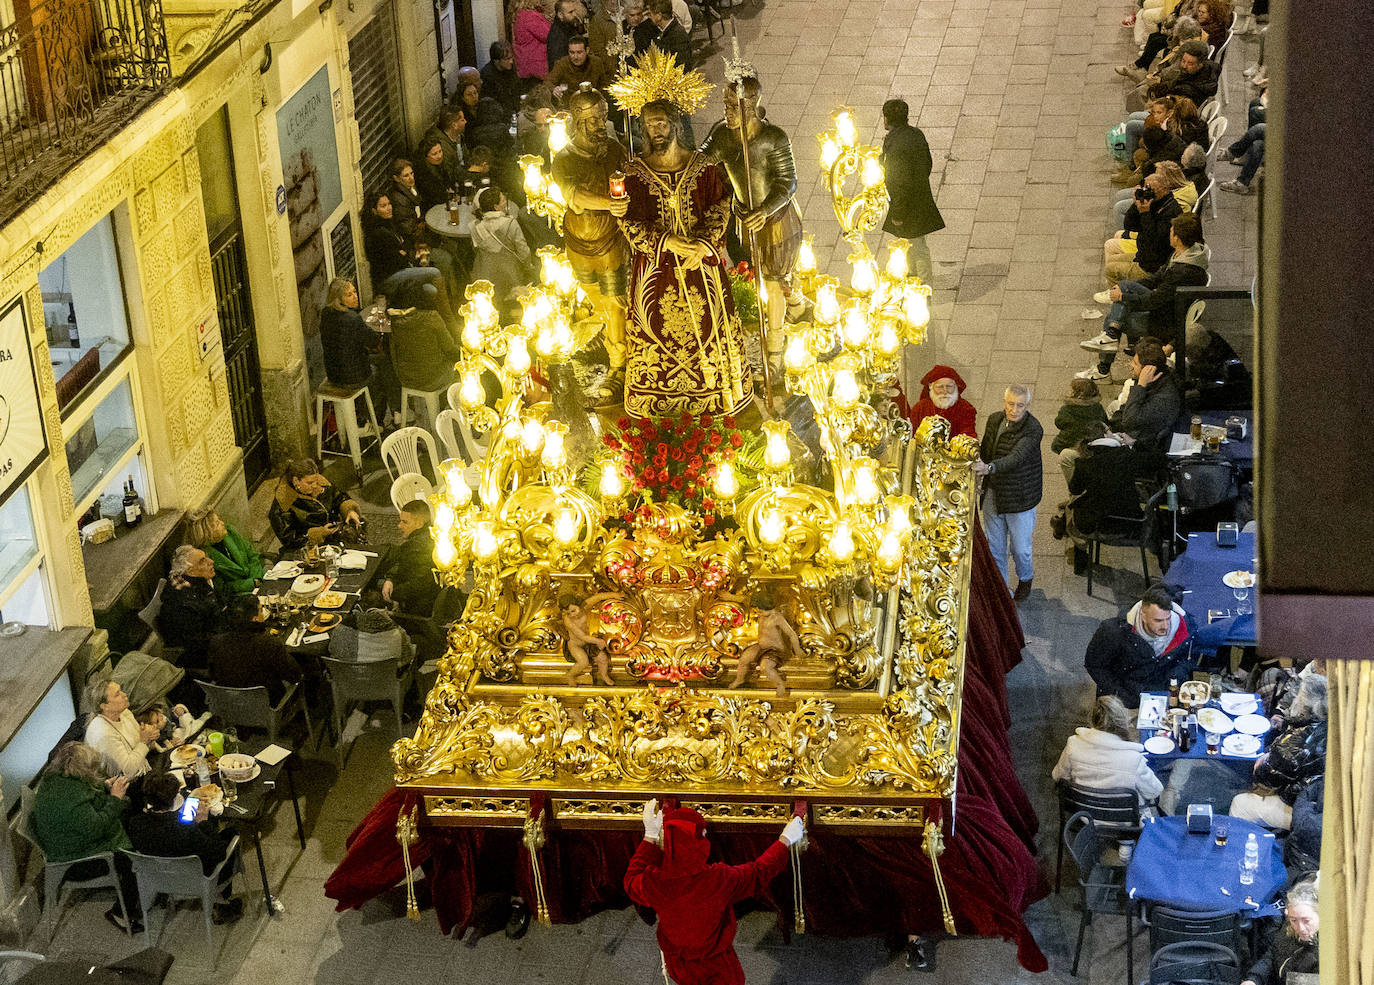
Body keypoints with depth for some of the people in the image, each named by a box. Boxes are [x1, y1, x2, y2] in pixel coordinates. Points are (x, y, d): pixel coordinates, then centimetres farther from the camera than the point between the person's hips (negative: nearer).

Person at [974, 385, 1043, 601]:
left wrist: (989, 468, -53)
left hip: (1020, 498, -5)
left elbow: (1016, 458, -37)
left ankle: (1025, 579, 40)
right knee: (994, 547, 13)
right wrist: (983, 484, 15)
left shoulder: (1033, 429, -22)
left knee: (1020, 548, 9)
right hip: (993, 494, 5)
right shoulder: (994, 420, -2)